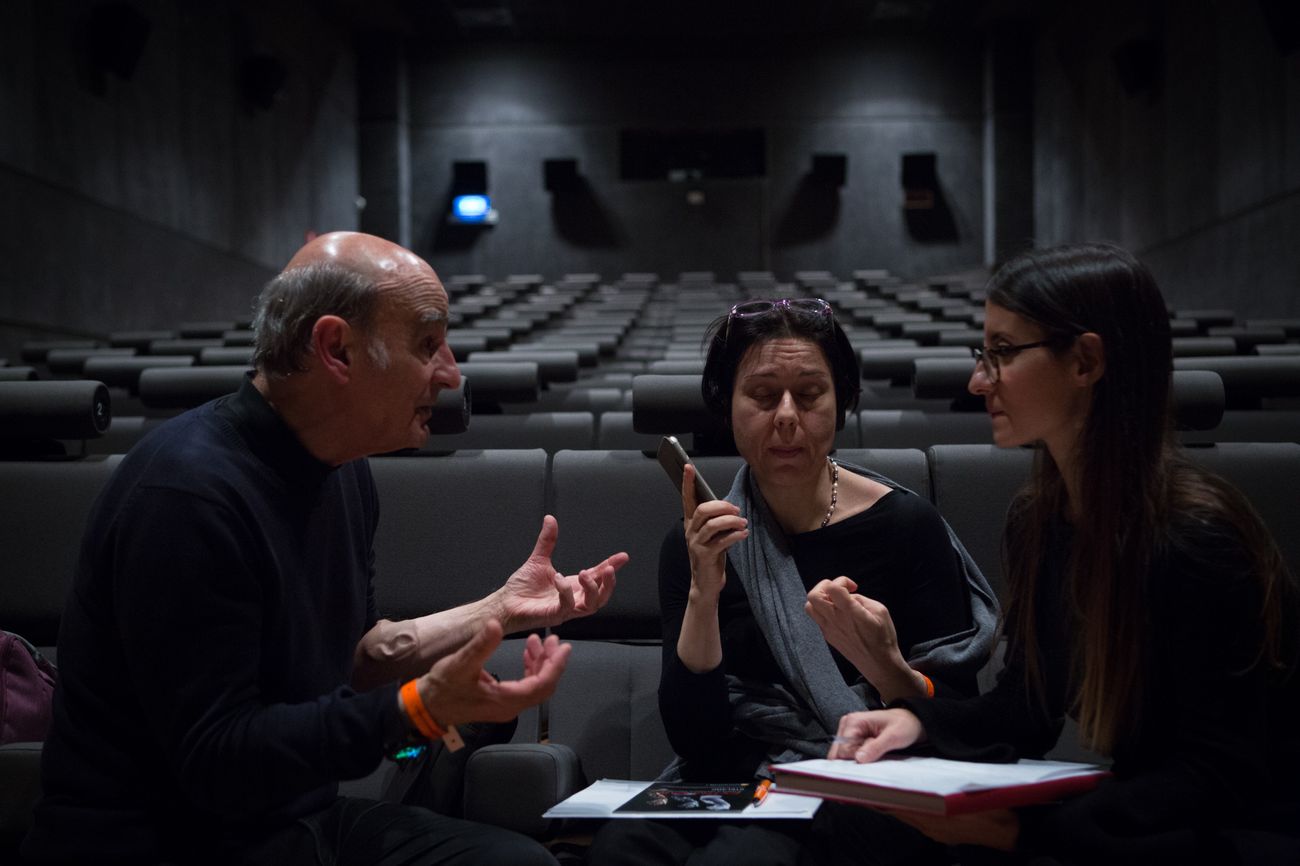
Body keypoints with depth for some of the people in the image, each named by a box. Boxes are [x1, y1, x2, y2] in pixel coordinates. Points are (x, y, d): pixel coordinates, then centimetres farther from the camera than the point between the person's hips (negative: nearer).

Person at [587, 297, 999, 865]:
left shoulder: (906, 525, -3)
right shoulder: (698, 543, 4)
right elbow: (694, 742, -5)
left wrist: (887, 668, -24)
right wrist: (703, 594, -17)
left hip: (867, 795, -3)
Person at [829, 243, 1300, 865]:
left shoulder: (1196, 535, -23)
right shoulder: (1037, 520, 1)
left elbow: (1219, 776, -20)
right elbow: (1027, 710, 6)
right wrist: (920, 720, -13)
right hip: (1141, 815, 7)